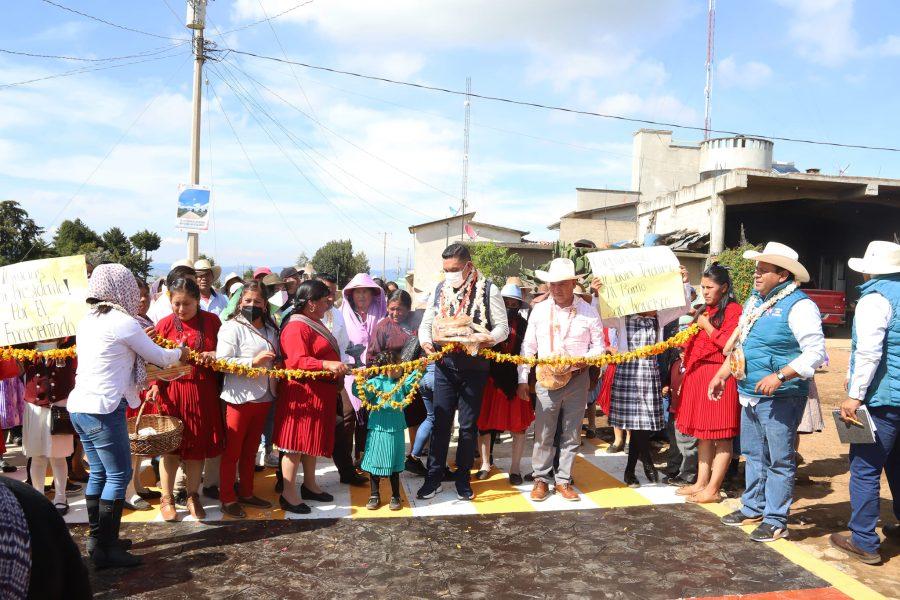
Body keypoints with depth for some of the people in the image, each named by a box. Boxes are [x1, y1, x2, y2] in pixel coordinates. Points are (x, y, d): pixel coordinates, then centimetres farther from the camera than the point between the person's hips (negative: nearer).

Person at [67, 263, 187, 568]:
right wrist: (180, 353, 18)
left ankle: (97, 538, 25)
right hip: (103, 409, -9)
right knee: (119, 475, -1)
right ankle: (106, 549, 3)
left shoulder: (87, 320, 11)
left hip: (78, 406, 9)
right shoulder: (124, 322, -13)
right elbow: (159, 356, -2)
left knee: (99, 472, 17)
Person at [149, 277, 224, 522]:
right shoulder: (164, 324, -2)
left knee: (198, 446, 9)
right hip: (172, 392, -1)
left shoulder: (212, 321, 2)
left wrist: (216, 355, -12)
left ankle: (193, 495, 25)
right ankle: (167, 498, 22)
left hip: (203, 393, 1)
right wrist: (154, 385, -17)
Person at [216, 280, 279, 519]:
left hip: (263, 397, 7)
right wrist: (253, 361, -26)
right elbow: (222, 362, -19)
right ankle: (227, 498, 17)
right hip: (239, 398, -6)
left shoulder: (270, 329, 10)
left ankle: (246, 493, 31)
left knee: (250, 450, 18)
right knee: (232, 451, 5)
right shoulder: (232, 327, -11)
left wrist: (278, 363, 3)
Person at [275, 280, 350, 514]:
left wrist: (338, 370, 26)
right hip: (302, 394, -10)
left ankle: (309, 485, 29)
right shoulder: (296, 328, -17)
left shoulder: (315, 324, 16)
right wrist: (328, 365, -38)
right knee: (297, 442, -3)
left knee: (312, 440, 18)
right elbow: (297, 362, -28)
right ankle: (288, 494, 4)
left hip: (320, 394, 10)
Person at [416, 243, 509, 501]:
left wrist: (486, 340, -25)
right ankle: (434, 477, 17)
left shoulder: (488, 290, -6)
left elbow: (502, 327, -5)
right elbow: (426, 323, 11)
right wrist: (425, 341, -11)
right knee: (440, 423, 6)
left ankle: (463, 479, 22)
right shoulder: (440, 289, 5)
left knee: (468, 426, 8)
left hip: (474, 366, -2)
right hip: (445, 365, 2)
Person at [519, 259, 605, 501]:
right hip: (547, 378, 0)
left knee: (571, 434, 7)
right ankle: (541, 479, 15)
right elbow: (528, 347, 6)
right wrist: (523, 379, 3)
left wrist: (586, 359, -16)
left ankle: (563, 480, 19)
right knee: (543, 433, 1)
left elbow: (599, 345, 5)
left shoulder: (588, 312, -1)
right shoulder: (539, 310, 2)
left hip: (577, 379, 0)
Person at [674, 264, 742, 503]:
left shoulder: (733, 310, -7)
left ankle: (712, 489, 1)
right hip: (698, 375, 9)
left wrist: (707, 327, -10)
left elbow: (730, 345, -17)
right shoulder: (705, 310, 19)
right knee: (703, 434, 13)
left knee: (721, 436, -2)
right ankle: (701, 483, 20)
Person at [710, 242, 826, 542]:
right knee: (753, 455, 18)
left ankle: (775, 520, 13)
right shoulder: (755, 301, 12)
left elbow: (816, 352, -19)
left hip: (780, 399, -8)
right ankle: (752, 508, 32)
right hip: (750, 395, 8)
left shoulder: (798, 305, -14)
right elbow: (739, 343, 21)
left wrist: (779, 376, -27)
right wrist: (722, 375, 17)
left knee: (779, 460, 2)